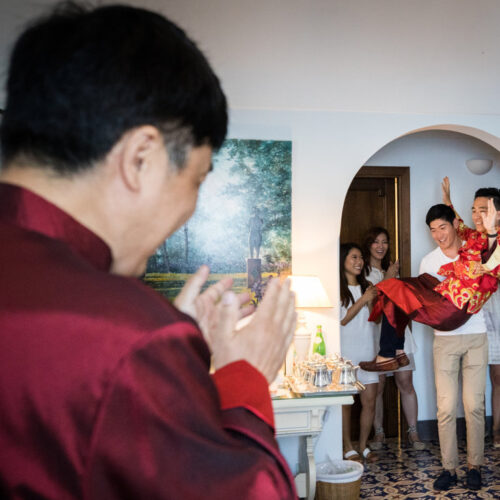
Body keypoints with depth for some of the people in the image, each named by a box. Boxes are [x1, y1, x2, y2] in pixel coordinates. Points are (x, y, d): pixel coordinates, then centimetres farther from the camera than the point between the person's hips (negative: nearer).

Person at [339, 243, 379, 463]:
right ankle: (348, 448, 11)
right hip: (346, 352, -5)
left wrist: (372, 301, -8)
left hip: (367, 350, 5)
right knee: (345, 401, 0)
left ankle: (363, 445, 18)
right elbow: (342, 320, -10)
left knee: (370, 401, 4)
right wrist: (363, 300, -14)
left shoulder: (365, 287, 14)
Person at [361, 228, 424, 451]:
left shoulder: (391, 269, 20)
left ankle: (413, 433, 9)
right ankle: (378, 433, 14)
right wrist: (387, 279, -11)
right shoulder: (362, 271, -1)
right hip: (375, 331, -4)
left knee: (405, 382, 0)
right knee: (377, 386, 1)